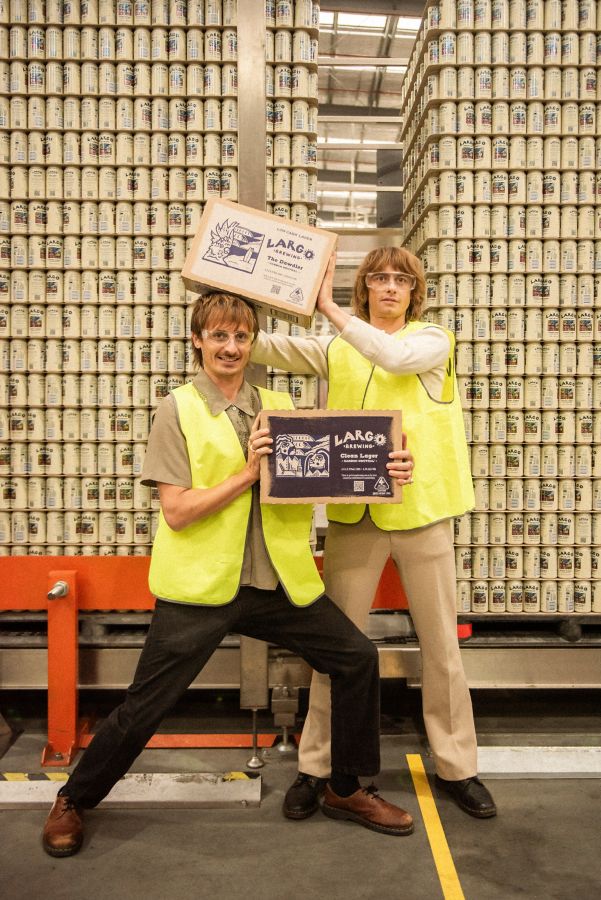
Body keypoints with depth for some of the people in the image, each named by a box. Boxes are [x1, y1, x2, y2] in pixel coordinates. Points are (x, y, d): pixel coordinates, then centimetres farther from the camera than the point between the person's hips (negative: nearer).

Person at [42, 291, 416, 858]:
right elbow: (176, 513, -13)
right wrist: (247, 474, -19)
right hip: (199, 584, -4)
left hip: (275, 582, 4)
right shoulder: (178, 410, -5)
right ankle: (73, 801, 32)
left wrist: (379, 471, -15)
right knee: (145, 706, 4)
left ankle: (345, 791, 24)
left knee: (356, 659, 2)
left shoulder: (279, 407, 7)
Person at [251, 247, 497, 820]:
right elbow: (266, 347, -2)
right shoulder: (338, 349, 10)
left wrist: (328, 308, -19)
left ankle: (456, 767, 27)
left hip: (420, 509, -1)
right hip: (354, 514, 1)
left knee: (441, 644, 9)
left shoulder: (433, 339, 3)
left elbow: (396, 357, -19)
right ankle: (316, 766, 21)